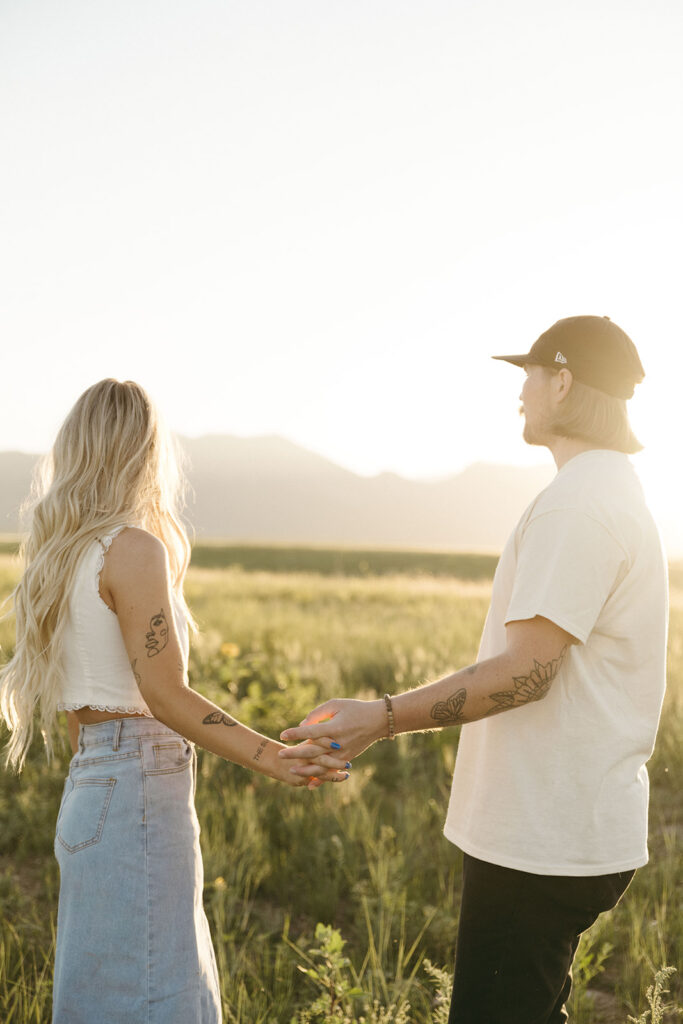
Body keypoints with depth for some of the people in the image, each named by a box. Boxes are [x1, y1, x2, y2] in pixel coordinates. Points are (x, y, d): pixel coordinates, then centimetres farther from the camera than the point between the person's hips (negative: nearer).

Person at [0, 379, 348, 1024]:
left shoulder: (60, 555, 11)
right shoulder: (135, 549, -15)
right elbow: (167, 696, -19)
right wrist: (273, 759, -20)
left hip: (91, 784, 9)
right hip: (141, 795, -9)